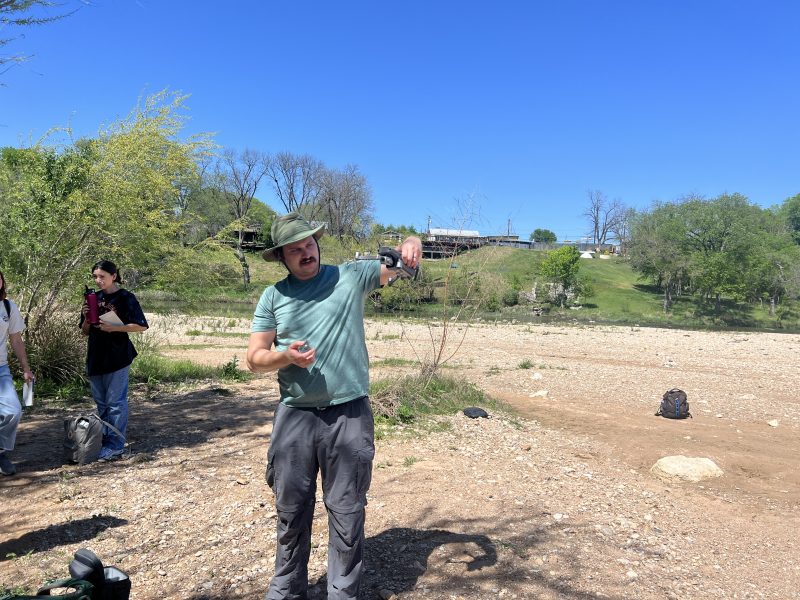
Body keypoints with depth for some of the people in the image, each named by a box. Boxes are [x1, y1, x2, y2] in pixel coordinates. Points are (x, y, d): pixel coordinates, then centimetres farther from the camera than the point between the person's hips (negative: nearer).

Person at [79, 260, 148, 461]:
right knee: (101, 402, 15)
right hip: (96, 357, 7)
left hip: (117, 357, -7)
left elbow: (141, 326, -10)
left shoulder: (126, 298, -6)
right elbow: (85, 332, 14)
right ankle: (105, 440, 26)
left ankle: (116, 446, 4)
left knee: (116, 402, -3)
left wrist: (114, 327, -18)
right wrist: (86, 317, -6)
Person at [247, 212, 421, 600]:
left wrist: (411, 244, -21)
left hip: (349, 415, -1)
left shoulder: (350, 275, 3)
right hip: (294, 415, 2)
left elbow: (396, 266, 3)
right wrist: (285, 356, -17)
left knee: (346, 512, 8)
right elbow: (254, 359, 4)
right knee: (291, 510, 14)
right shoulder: (273, 296, 5)